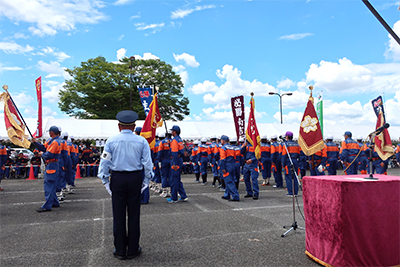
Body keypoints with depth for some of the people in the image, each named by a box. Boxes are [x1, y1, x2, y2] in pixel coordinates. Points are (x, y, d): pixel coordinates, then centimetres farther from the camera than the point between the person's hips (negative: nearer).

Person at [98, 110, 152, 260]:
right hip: (135, 179, 0)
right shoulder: (141, 141, -2)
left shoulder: (111, 141, -1)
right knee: (134, 214, 9)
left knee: (119, 215, 10)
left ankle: (120, 251, 21)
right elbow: (147, 163, -2)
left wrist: (105, 180, 8)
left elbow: (105, 162, 0)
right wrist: (146, 180, 7)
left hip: (117, 179, 0)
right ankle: (133, 250, 20)